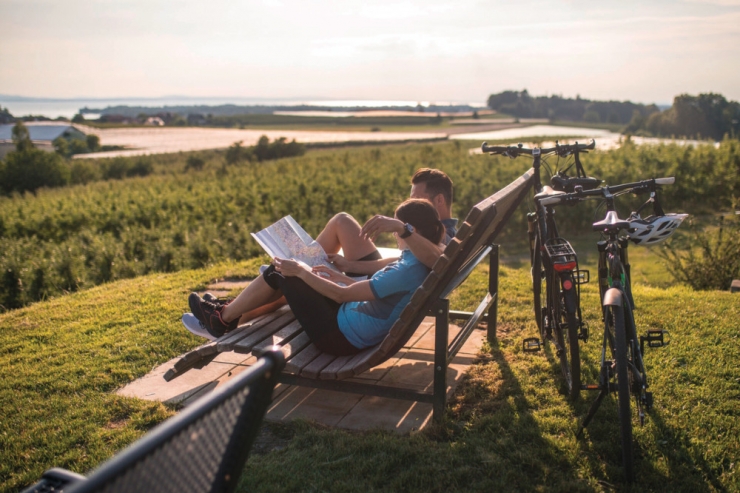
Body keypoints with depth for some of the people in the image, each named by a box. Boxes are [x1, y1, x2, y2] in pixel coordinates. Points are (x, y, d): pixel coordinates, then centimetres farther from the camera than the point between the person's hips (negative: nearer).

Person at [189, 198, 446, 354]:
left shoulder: (406, 270, -28)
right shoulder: (419, 263, 2)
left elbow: (342, 294, -24)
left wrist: (301, 271, -14)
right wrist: (336, 276, 11)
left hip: (342, 337, -9)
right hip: (349, 317, 9)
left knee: (277, 275, 1)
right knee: (285, 274, 16)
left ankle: (223, 320, 22)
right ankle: (230, 310, 33)